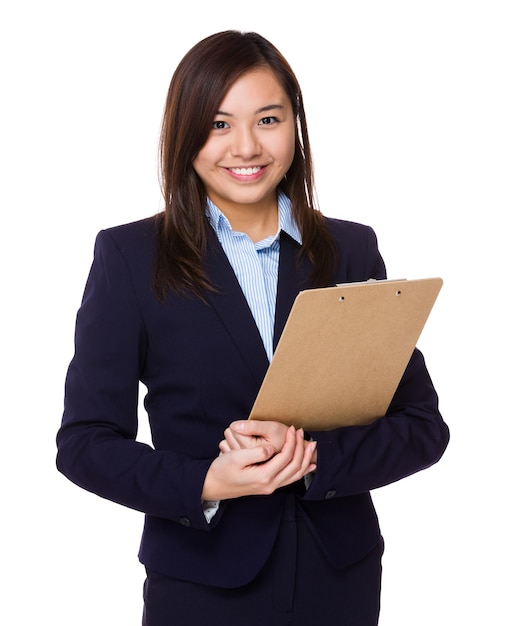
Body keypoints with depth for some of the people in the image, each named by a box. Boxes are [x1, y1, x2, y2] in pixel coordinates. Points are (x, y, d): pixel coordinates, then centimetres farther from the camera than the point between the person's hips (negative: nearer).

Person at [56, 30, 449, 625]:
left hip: (340, 578, 2)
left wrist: (313, 460, -17)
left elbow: (422, 425, -1)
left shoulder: (352, 250, 1)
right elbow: (85, 442, -6)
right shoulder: (129, 256, -5)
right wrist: (206, 482, -21)